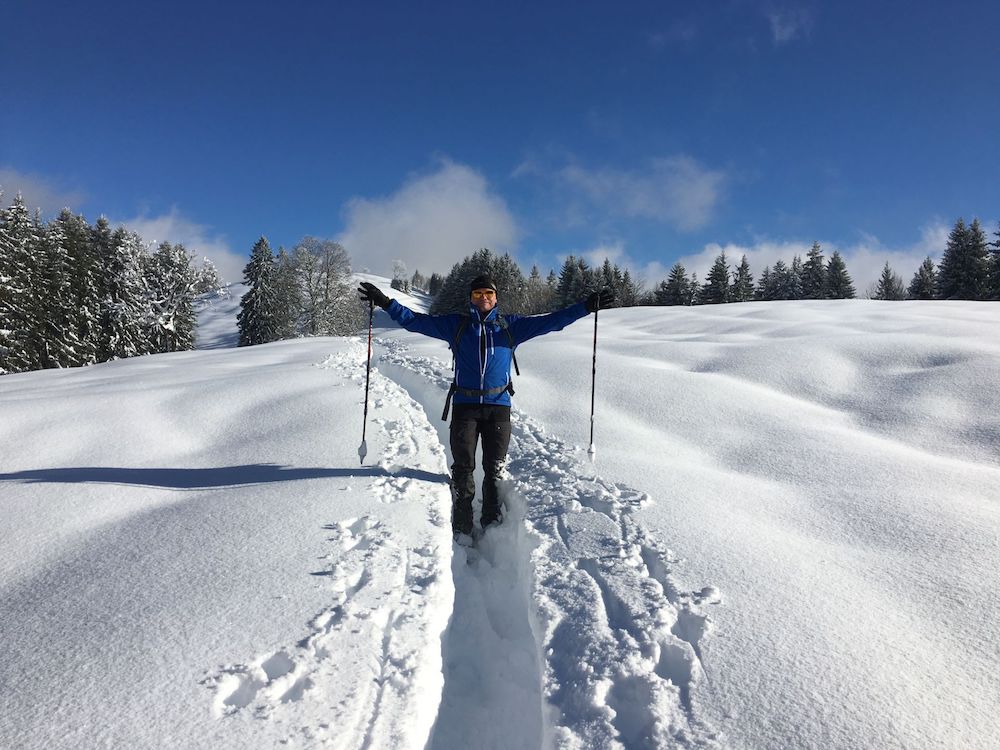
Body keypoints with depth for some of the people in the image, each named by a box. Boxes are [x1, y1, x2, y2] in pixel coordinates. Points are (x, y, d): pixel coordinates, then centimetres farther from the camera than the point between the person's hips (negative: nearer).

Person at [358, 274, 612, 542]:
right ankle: (461, 530, 4)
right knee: (463, 468, -3)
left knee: (495, 469, 2)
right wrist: (386, 303, -2)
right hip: (464, 405, 0)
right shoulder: (455, 325, 9)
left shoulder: (510, 326, 9)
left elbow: (551, 321, 6)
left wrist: (586, 307, -1)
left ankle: (493, 524, 13)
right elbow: (416, 321, 7)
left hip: (498, 405, 0)